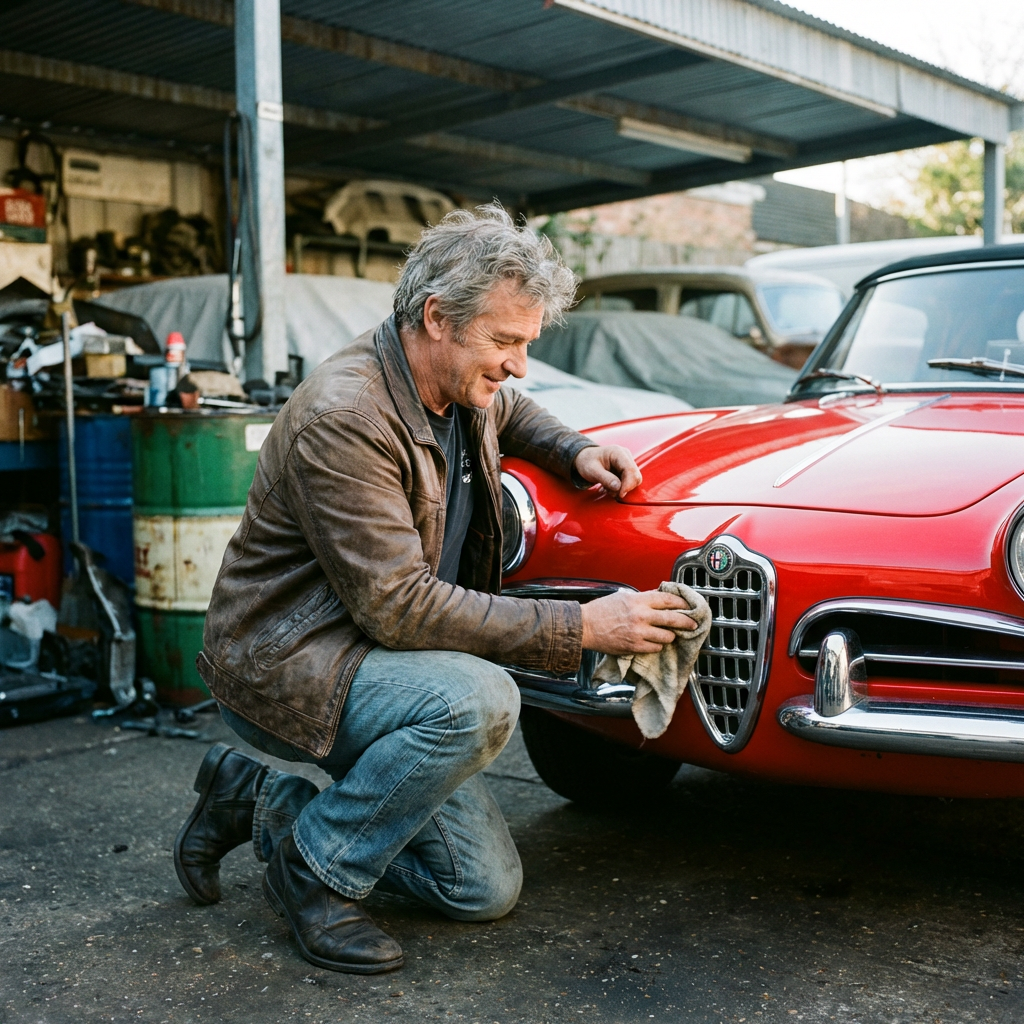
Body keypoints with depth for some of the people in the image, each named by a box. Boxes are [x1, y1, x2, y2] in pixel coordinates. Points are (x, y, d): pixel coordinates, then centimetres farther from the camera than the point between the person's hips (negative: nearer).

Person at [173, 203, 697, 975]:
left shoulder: (460, 389, 1)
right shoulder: (344, 417, -26)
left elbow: (511, 415, 27)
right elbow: (398, 606, -28)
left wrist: (576, 452, 4)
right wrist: (582, 627, -28)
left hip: (367, 652, 9)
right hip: (280, 664, -8)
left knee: (487, 889, 4)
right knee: (478, 701, -35)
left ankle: (259, 790, 17)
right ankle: (313, 867, -10)